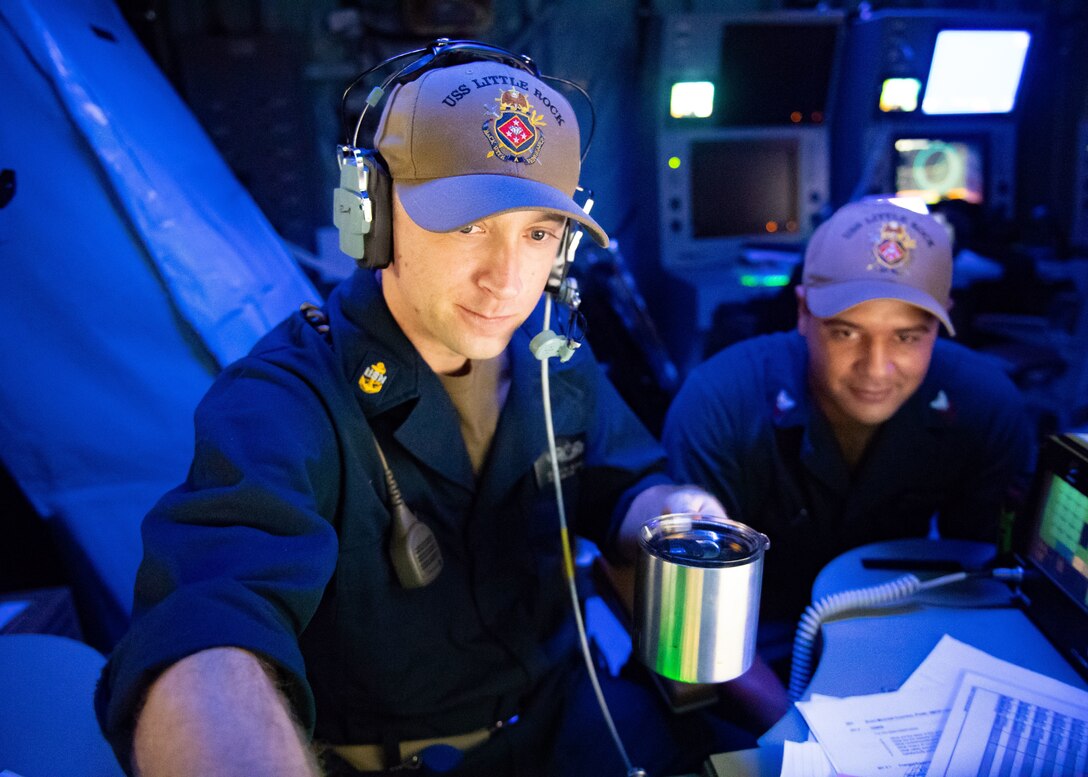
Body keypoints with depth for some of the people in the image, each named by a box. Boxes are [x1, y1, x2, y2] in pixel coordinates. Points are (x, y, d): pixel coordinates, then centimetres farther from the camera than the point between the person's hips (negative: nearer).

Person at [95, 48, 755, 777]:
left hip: (558, 714, 4)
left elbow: (622, 485, 10)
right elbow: (202, 640, -40)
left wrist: (670, 512, -14)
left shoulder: (553, 352, -4)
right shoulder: (279, 403, -23)